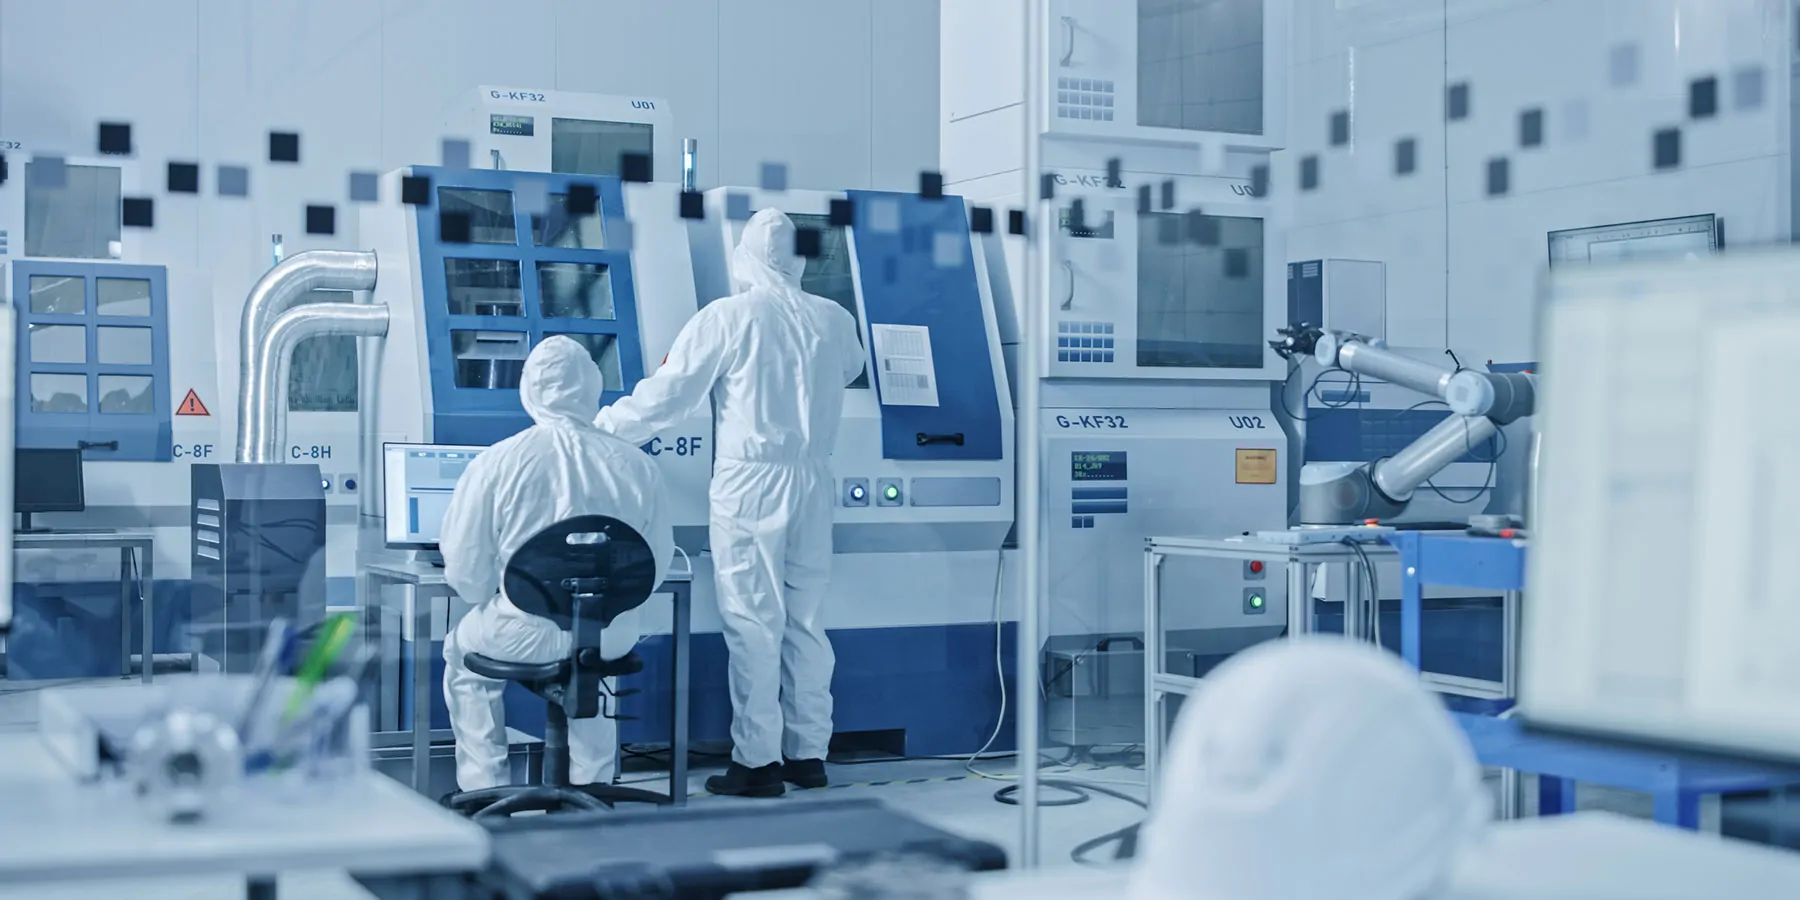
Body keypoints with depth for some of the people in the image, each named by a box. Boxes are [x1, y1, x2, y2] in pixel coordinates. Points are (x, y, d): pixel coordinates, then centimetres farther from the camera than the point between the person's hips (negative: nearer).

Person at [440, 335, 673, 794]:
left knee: (461, 651, 31)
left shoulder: (495, 463, -12)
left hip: (522, 638, -2)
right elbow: (658, 564, 2)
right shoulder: (639, 466, -6)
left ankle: (484, 790, 31)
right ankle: (592, 786, 41)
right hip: (610, 641, 2)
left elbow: (465, 574, -7)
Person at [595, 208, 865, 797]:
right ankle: (808, 754, 17)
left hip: (749, 483, -5)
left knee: (753, 622, -1)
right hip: (814, 482, 5)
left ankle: (758, 760, 2)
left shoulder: (726, 319, -10)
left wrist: (600, 429, 3)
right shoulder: (836, 321, 4)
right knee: (805, 620, 12)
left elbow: (666, 395, -9)